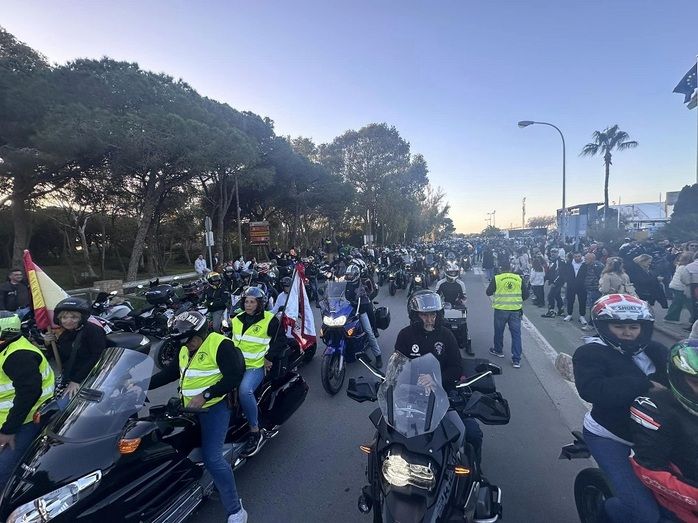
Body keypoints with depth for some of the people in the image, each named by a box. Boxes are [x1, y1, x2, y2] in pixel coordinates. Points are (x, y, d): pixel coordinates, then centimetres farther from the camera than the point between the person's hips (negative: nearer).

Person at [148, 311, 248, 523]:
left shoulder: (221, 345, -17)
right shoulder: (185, 350, 11)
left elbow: (233, 377, -22)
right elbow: (167, 373, 17)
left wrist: (205, 396, -25)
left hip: (214, 407, -9)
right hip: (189, 409, 9)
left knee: (212, 458, -16)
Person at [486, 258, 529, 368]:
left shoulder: (497, 279, -8)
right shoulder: (519, 278, 0)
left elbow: (488, 292, 1)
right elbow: (526, 294, 5)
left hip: (501, 310, -2)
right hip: (516, 310, 2)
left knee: (499, 331, 18)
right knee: (516, 333, 6)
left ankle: (498, 350, 36)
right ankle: (516, 360, 5)